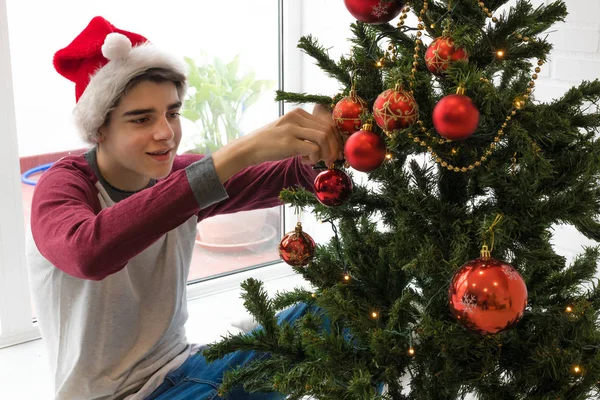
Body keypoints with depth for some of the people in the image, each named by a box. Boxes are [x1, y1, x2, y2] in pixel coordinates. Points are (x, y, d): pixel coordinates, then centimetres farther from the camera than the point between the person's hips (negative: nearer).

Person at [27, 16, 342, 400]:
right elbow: (88, 253, -45)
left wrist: (317, 141, -38)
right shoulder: (64, 188, -20)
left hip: (180, 364, 6)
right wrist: (236, 153, -49)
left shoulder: (180, 175, -5)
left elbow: (292, 177, -13)